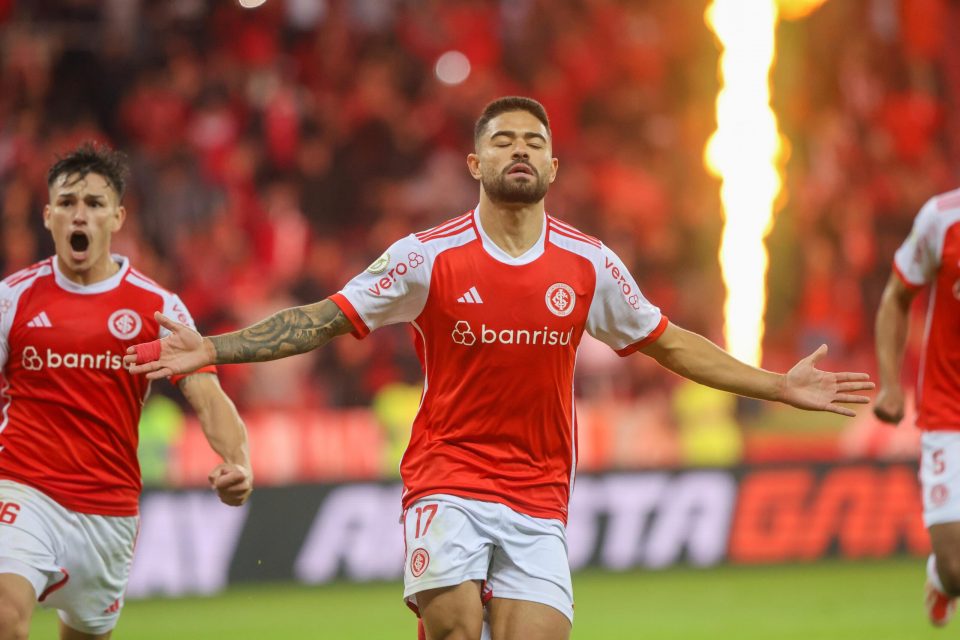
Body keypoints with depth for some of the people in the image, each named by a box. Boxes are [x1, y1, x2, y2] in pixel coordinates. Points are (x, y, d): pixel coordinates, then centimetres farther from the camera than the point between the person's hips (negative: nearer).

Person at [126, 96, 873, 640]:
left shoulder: (590, 265, 4)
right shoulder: (429, 257, -2)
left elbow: (670, 343, 15)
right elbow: (322, 321, 1)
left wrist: (779, 387, 12)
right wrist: (210, 350, -8)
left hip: (539, 496, 2)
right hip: (448, 483, -2)